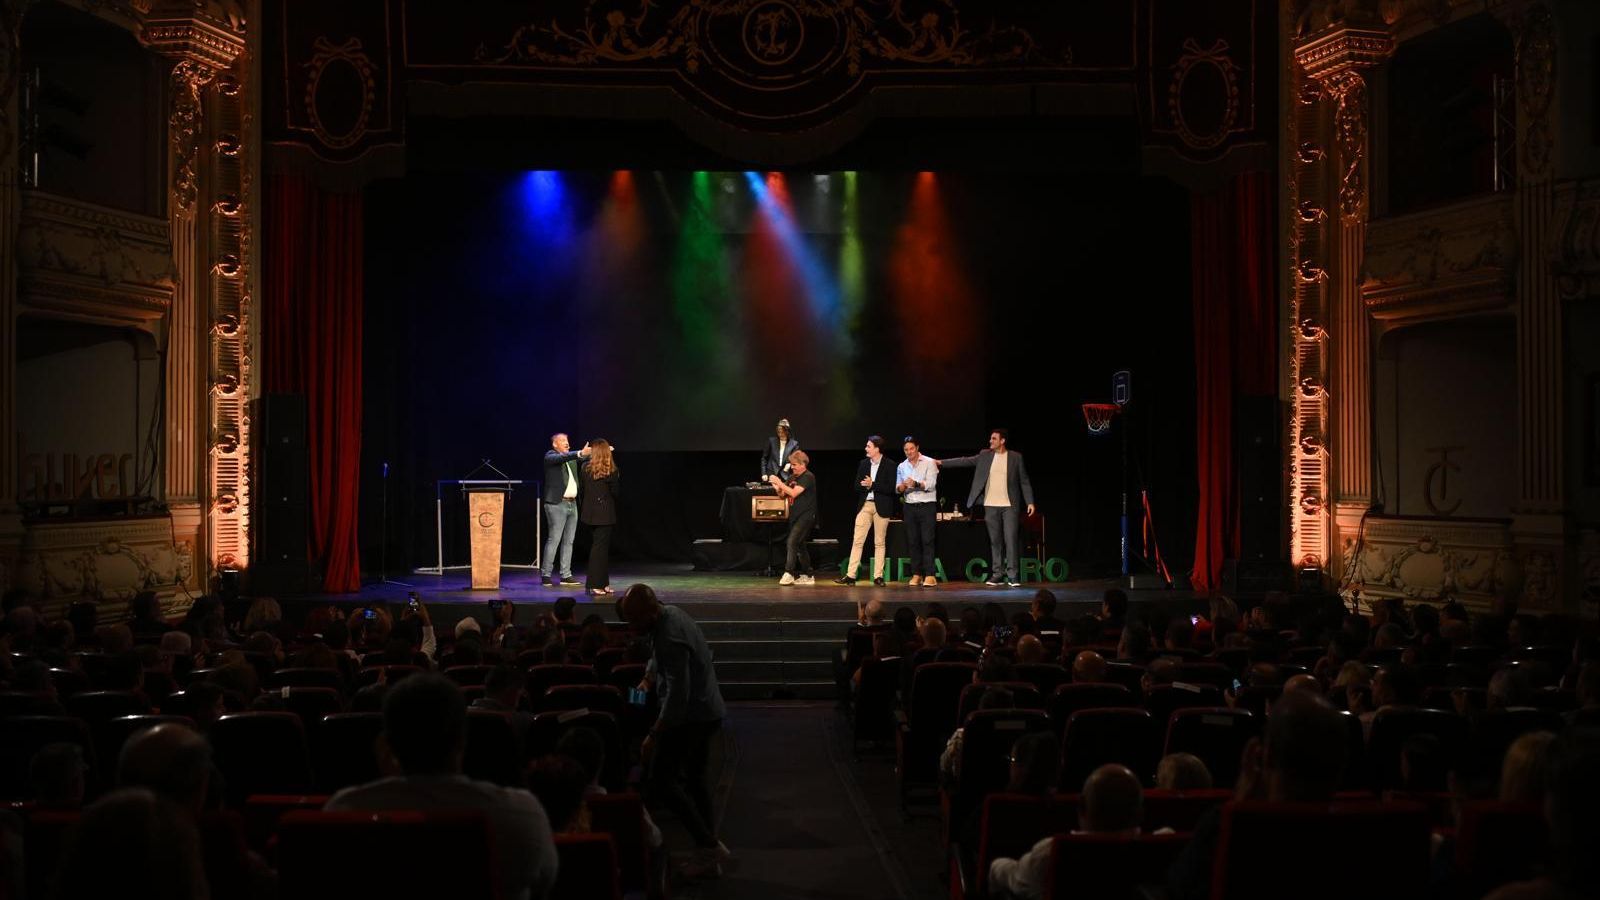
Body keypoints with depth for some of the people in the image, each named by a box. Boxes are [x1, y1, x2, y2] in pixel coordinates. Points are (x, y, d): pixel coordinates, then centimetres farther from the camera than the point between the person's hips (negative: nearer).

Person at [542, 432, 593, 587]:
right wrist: (580, 453, -36)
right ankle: (546, 575, -2)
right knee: (553, 540, -6)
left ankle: (565, 575, 12)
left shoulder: (571, 457, 17)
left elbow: (587, 457, 13)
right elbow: (562, 458, -24)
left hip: (572, 504, 7)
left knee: (568, 542, 8)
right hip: (557, 504, -7)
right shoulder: (550, 456, -5)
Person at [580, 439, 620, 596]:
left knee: (602, 547, 15)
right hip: (605, 513, -5)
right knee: (600, 547, -2)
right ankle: (595, 585, -4)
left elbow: (583, 489, 6)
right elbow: (615, 492, -6)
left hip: (590, 511, 5)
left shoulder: (586, 468, 1)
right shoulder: (610, 471, -11)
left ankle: (603, 583, 19)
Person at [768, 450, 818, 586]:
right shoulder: (792, 477, 13)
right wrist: (777, 487, -5)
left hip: (806, 515, -9)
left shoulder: (808, 477, -12)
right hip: (795, 516, 9)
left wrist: (779, 482, -18)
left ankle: (788, 573, -22)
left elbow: (794, 493, -21)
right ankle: (807, 575, 20)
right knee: (799, 545, 12)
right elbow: (782, 494, 16)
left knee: (792, 541, -19)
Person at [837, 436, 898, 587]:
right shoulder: (863, 464, 10)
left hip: (881, 507, -4)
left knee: (880, 543, 3)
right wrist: (868, 486, -11)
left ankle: (878, 576, 8)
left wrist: (872, 485, -12)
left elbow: (891, 488, -10)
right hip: (864, 505, 4)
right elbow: (857, 486, 8)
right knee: (857, 541, 0)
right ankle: (850, 575, 0)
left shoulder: (889, 465, -4)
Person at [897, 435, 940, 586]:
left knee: (927, 540, -9)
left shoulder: (929, 463, -1)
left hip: (927, 506, -4)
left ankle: (930, 575, -10)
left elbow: (931, 484, -12)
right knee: (912, 541, 2)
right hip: (909, 506, 4)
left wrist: (915, 484, -28)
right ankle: (916, 574, 8)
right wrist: (901, 487, -13)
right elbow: (897, 487, 10)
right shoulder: (901, 467, 12)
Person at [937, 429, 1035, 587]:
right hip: (991, 505, 3)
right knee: (995, 541, 6)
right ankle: (997, 574, 12)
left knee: (1010, 539, -7)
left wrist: (1030, 502, -5)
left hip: (1010, 505, -2)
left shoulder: (1015, 457, 2)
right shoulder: (985, 455, 8)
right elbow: (965, 461, 7)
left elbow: (1024, 481, 2)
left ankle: (1012, 575, -3)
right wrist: (941, 462, 1)